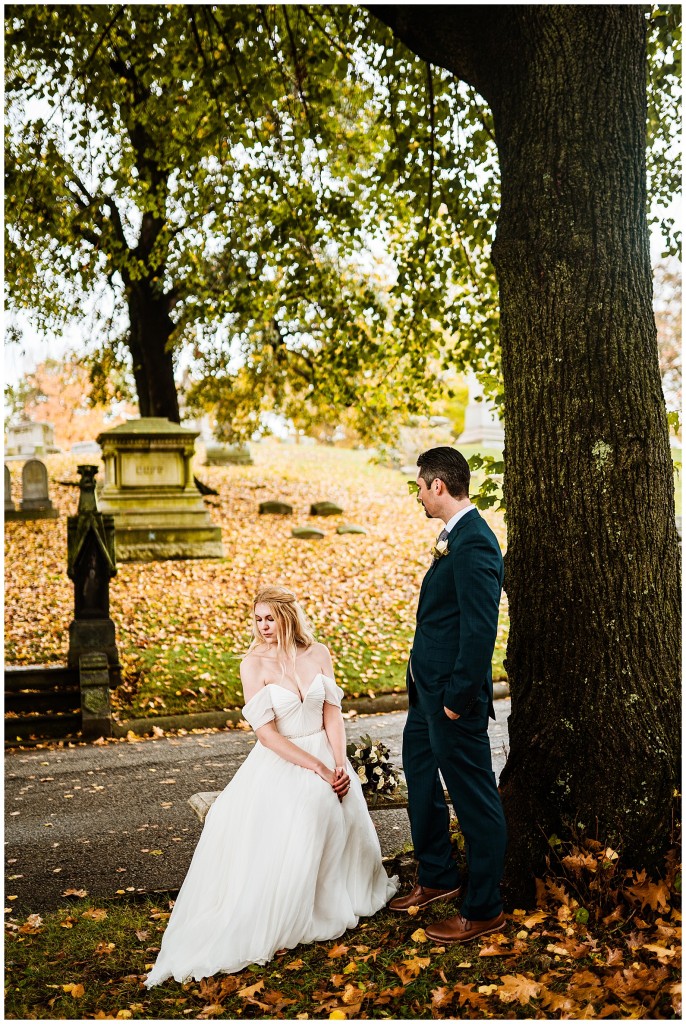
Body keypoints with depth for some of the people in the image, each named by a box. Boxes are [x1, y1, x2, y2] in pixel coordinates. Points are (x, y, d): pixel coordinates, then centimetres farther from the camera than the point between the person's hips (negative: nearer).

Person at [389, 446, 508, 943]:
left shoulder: (474, 544, -23)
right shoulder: (457, 536, 9)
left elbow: (480, 630, -26)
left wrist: (458, 698, -21)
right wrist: (431, 692, 15)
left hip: (452, 695, -11)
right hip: (428, 689, 11)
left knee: (475, 800, 4)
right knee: (420, 779, 24)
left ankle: (483, 910, 19)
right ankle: (438, 878, 42)